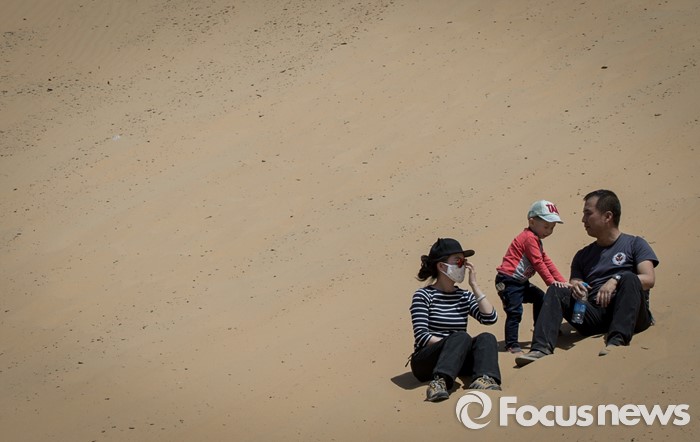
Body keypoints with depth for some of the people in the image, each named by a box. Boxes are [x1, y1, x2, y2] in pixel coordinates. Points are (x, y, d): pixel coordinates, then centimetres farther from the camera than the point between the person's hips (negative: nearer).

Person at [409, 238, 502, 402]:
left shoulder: (465, 296, 15)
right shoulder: (423, 296, -1)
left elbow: (490, 318, -1)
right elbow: (422, 336, -11)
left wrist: (474, 285, 0)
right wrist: (456, 344, -20)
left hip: (457, 360, 5)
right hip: (425, 362, -5)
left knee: (486, 338, -22)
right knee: (461, 337, -33)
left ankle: (484, 379, -47)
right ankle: (439, 381, -52)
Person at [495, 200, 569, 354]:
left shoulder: (536, 240, 18)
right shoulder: (529, 238, -15)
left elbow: (547, 262, 16)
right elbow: (538, 263, -19)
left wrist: (562, 281, 8)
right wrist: (551, 282, -18)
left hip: (521, 282, 11)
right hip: (508, 281, -11)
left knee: (540, 298, 19)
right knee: (515, 311, -16)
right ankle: (512, 344, -14)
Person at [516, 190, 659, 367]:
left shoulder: (634, 244, 11)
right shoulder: (583, 255, 24)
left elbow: (649, 279, -5)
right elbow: (575, 282, 12)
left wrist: (616, 280, -22)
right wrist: (574, 288, -13)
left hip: (628, 316, -4)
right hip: (594, 316, 4)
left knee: (628, 278, -30)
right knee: (556, 290, -14)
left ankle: (617, 340, -47)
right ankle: (541, 348, -32)